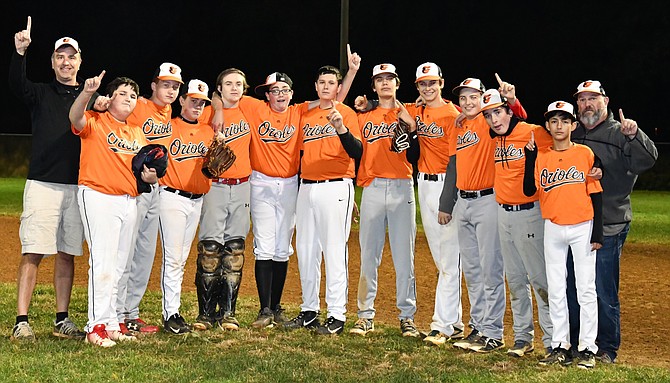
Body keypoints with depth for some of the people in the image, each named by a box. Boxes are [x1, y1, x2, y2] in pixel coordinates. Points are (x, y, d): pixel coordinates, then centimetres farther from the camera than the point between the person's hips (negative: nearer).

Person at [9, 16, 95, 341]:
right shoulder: (41, 94, 7)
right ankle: (21, 322, -6)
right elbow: (16, 85, -14)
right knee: (32, 253, -7)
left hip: (78, 187, 3)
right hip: (42, 184, -3)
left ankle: (62, 321, 15)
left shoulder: (92, 99, 14)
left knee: (67, 254, 8)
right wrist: (19, 52, -31)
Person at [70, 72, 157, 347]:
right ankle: (96, 327, -12)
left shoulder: (138, 134, 19)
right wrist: (86, 94, -43)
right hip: (98, 198, -7)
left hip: (129, 201, 7)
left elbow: (145, 169, 24)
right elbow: (76, 118, -25)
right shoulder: (95, 122, -2)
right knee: (103, 262, -14)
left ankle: (110, 324, 18)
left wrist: (150, 177, 0)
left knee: (118, 267, 11)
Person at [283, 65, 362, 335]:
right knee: (305, 250, 11)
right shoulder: (306, 114, 15)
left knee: (334, 250, -7)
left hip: (335, 188, -7)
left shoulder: (346, 113, -3)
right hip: (306, 188, 7)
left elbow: (357, 153, -16)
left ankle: (337, 315, -3)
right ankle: (309, 311, 21)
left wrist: (341, 128, -30)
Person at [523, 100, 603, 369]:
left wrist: (597, 232, -6)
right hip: (553, 230, 3)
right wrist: (530, 157, -10)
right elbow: (529, 190, -3)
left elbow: (596, 194, -1)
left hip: (582, 228, -3)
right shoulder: (542, 157, 6)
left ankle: (587, 349, 3)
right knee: (555, 290, 7)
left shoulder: (585, 153, -1)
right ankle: (560, 347, 14)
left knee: (586, 290, -1)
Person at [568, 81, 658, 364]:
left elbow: (648, 160, -16)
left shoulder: (620, 134, -2)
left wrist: (634, 136, -34)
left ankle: (607, 348, 13)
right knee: (570, 289, 12)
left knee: (604, 292, 1)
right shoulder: (570, 134, 13)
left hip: (607, 227, -5)